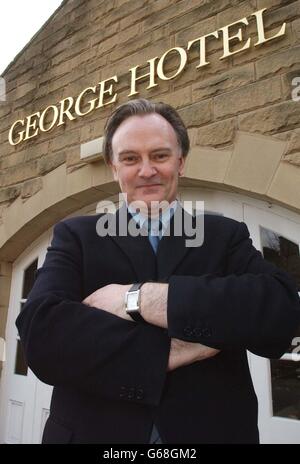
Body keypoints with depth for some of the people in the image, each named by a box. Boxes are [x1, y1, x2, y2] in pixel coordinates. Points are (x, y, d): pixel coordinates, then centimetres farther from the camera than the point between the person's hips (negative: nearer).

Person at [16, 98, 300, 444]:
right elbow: (40, 332, -18)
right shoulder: (76, 236, -3)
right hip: (95, 433, 0)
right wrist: (170, 351, -23)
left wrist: (140, 298, -24)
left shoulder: (226, 236, -2)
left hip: (213, 432, 1)